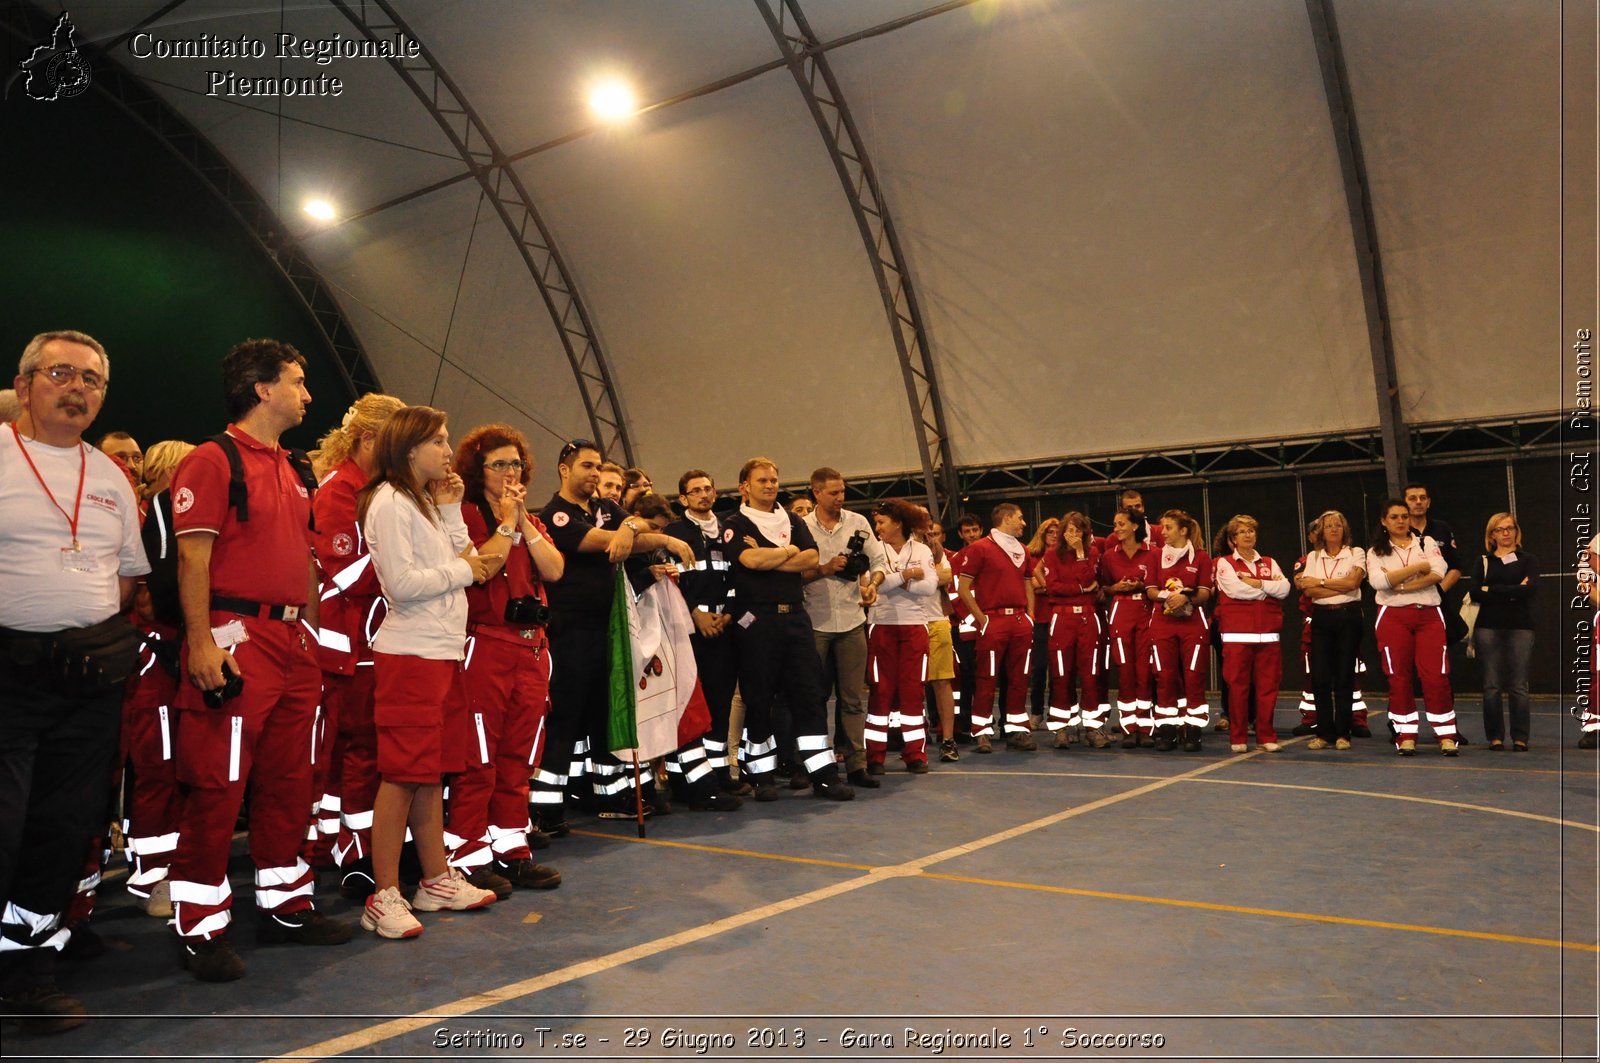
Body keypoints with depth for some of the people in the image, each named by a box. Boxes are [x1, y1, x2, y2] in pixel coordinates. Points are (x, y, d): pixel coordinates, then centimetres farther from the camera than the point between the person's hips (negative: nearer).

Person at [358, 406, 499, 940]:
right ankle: (384, 896, 1)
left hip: (443, 650, 9)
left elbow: (464, 559, 11)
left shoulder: (426, 502, 19)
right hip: (410, 653, -9)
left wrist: (451, 510, 7)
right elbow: (402, 582, -18)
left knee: (432, 772, 13)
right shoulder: (389, 502, -10)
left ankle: (438, 880, 22)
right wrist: (463, 570, -8)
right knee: (404, 773, -6)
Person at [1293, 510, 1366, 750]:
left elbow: (1352, 582, -11)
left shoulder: (1356, 553, 5)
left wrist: (1320, 582, -7)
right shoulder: (1313, 557, 10)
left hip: (1348, 616, -2)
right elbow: (1309, 591, -3)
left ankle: (1343, 733, 8)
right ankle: (1324, 733, 6)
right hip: (1321, 617, 2)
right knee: (1320, 677, -1)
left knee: (1344, 676, 1)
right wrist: (1341, 587, -10)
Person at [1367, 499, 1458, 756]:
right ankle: (1406, 736, 9)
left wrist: (1399, 585, -12)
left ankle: (1446, 736, 2)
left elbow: (1438, 573, -7)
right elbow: (1378, 581, -11)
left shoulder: (1426, 542, 11)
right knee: (1398, 677, 1)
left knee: (1436, 676, -6)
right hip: (1394, 617, 0)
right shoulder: (1376, 552, 8)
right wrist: (1419, 567, -9)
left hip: (1429, 616, 0)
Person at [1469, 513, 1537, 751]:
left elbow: (1531, 589, -10)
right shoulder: (1483, 561, 12)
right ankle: (1495, 736, 6)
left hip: (1520, 628, -1)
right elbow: (1475, 593, -3)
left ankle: (1520, 738, 4)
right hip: (1488, 627, 1)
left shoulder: (1527, 560, 9)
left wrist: (1493, 591, -8)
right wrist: (1514, 592, -8)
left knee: (1519, 685, -4)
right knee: (1492, 685, -1)